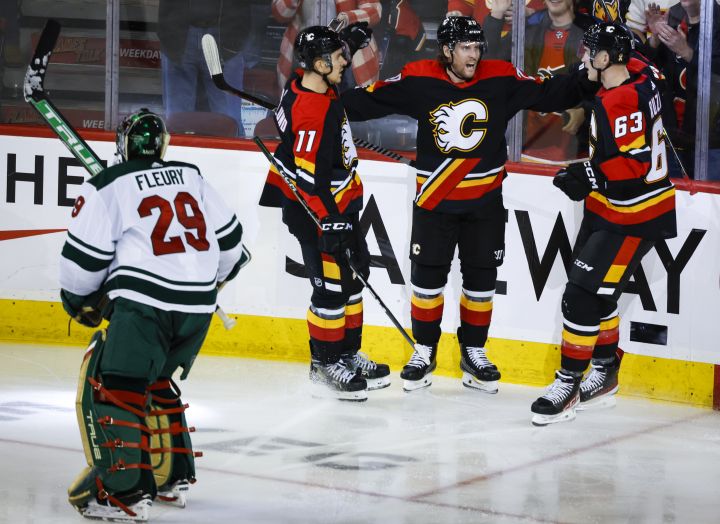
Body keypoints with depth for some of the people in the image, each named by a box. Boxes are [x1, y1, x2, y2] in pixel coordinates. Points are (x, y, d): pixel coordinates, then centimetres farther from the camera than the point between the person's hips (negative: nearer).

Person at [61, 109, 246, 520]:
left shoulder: (106, 187, 1)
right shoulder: (192, 178, 17)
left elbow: (85, 256, -1)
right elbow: (229, 236, 22)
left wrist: (80, 300, 17)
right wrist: (213, 277, 41)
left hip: (144, 302, -7)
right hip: (198, 307, 7)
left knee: (112, 387, -4)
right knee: (153, 382, 23)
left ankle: (124, 490, -14)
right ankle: (173, 477, 25)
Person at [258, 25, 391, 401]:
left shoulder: (306, 83, -2)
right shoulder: (312, 114, -29)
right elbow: (311, 177, -29)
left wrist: (350, 40, 21)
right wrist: (329, 223, -27)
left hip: (341, 206, 10)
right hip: (316, 213, -10)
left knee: (353, 276, 16)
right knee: (331, 287, -3)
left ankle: (348, 355, 27)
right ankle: (324, 364, 10)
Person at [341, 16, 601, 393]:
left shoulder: (501, 79, -8)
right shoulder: (419, 81, -10)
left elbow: (550, 94, -5)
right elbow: (371, 100, -7)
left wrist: (588, 79, -17)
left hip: (484, 199, 1)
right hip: (434, 199, -1)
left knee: (481, 278, 9)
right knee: (427, 276, 5)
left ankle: (473, 353, 24)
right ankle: (424, 351, 21)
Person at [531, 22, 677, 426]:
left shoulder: (620, 103, -27)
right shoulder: (637, 73, 1)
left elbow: (638, 163, -30)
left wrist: (590, 177, -29)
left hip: (633, 218, -10)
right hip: (608, 209, 10)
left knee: (584, 294, -9)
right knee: (597, 293, 16)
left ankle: (569, 385, 0)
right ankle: (604, 375, 29)